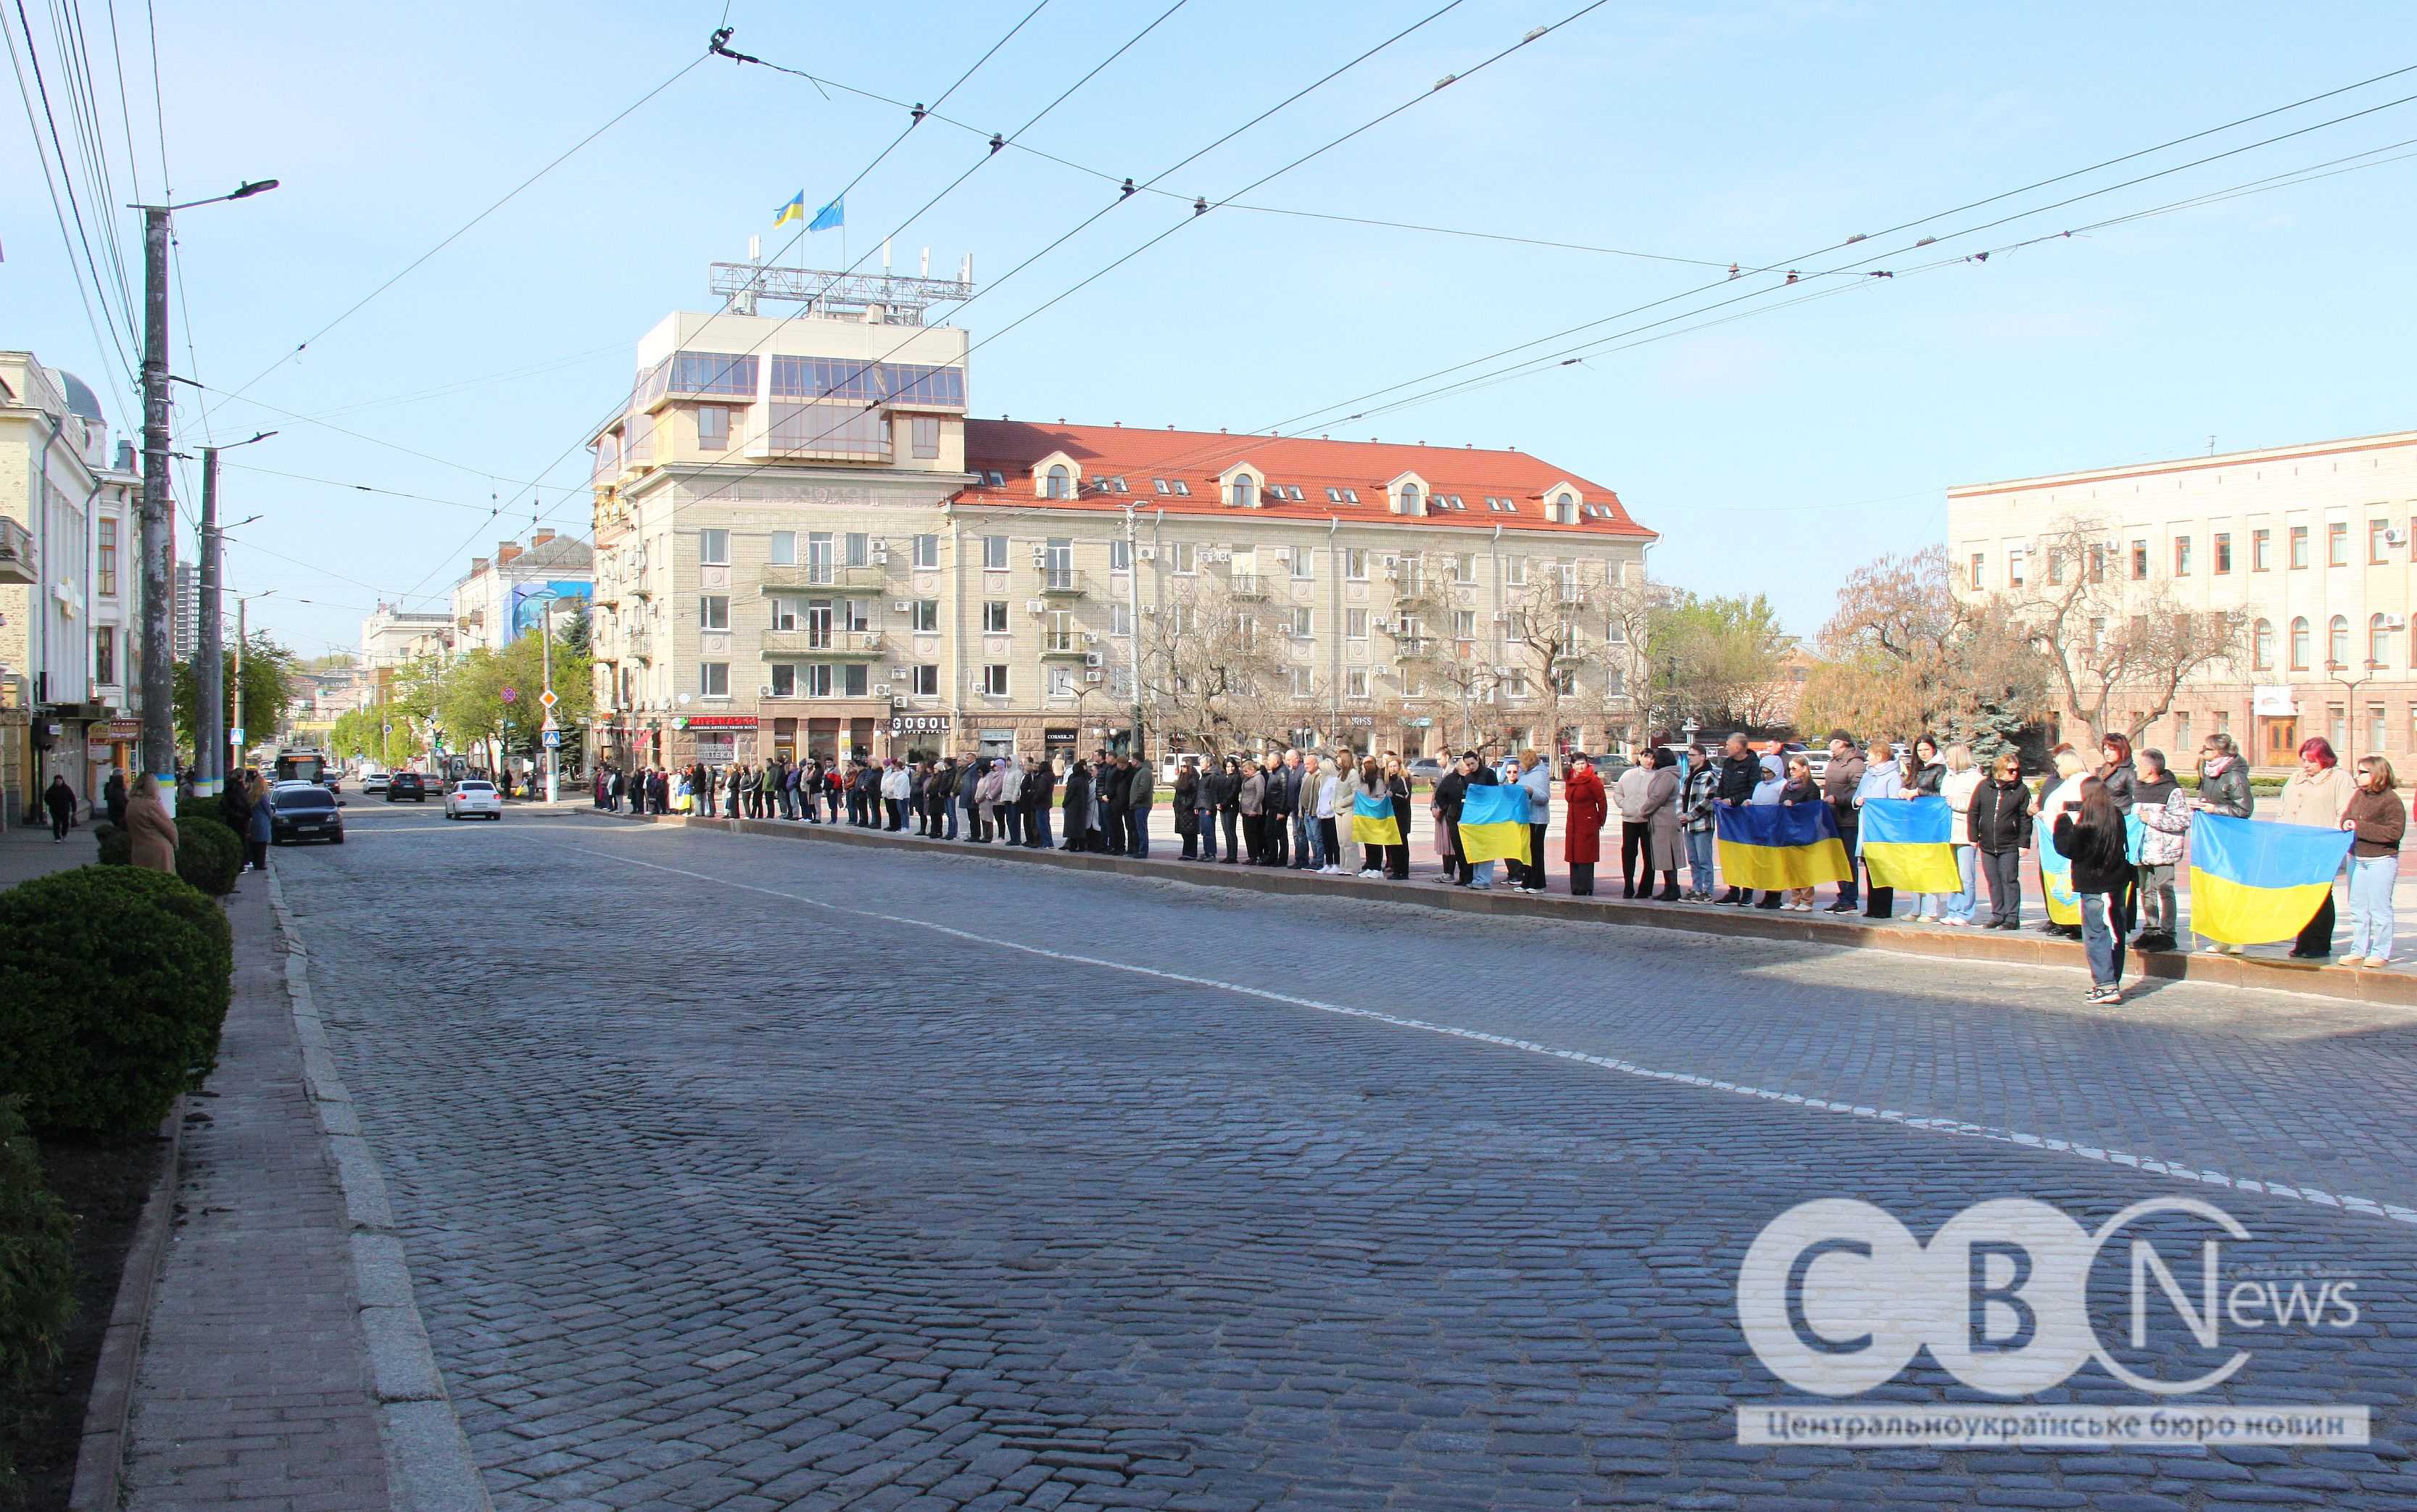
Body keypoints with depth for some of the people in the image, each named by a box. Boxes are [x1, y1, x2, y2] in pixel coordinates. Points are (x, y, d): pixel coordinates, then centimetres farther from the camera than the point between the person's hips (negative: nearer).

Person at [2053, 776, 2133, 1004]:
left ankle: (2107, 986, -12)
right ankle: (2112, 982, 23)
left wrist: (2063, 820, -2)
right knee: (2114, 934, 14)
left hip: (2094, 886, -7)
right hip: (2116, 881, 7)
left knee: (2095, 935, -4)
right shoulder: (2116, 816, 4)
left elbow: (2066, 848, -13)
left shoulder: (2087, 823, -17)